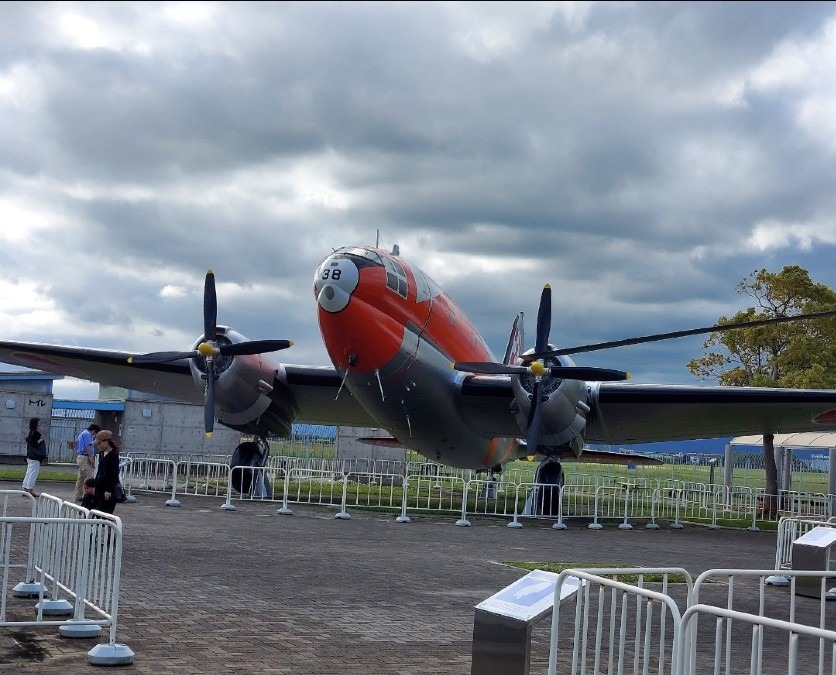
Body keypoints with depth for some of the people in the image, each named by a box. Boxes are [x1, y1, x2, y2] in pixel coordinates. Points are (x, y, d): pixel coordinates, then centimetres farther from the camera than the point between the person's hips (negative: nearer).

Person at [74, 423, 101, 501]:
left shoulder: (82, 433, 21)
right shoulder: (87, 434, -11)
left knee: (80, 478, 11)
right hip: (85, 458, -11)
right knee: (88, 478, -12)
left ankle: (78, 497, 13)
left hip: (80, 457, 11)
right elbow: (88, 446, -19)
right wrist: (91, 457, -21)